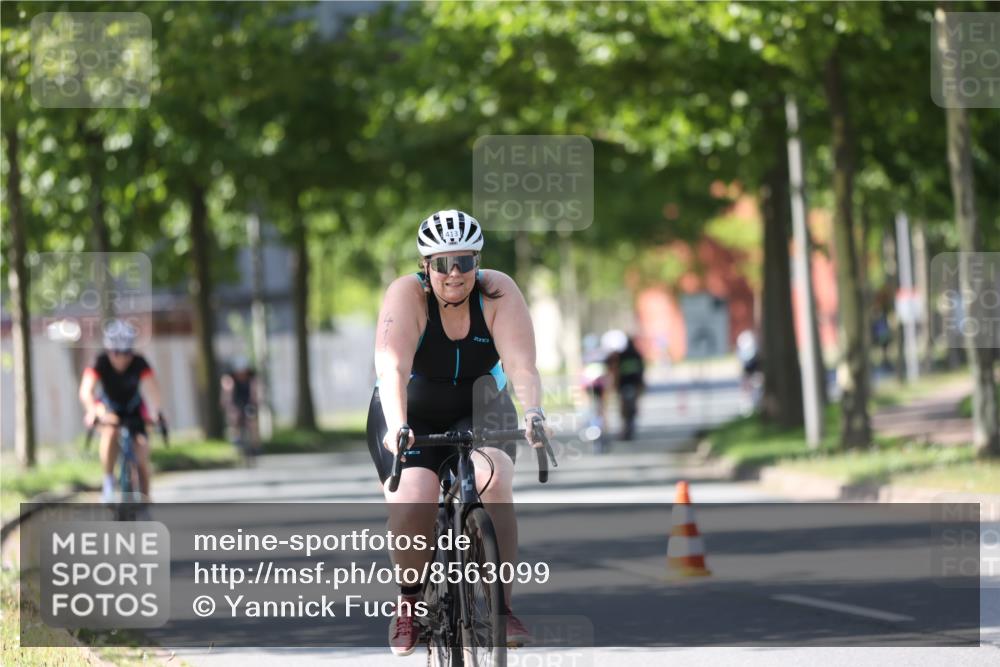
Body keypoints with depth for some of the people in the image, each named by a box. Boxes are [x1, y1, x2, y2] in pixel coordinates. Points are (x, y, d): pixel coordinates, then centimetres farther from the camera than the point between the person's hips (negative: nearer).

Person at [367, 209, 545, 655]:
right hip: (412, 417, -1)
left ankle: (501, 604, -18)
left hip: (479, 413, 1)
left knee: (492, 481, -28)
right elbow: (392, 367, -34)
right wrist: (396, 426, -50)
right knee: (413, 500, -25)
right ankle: (409, 598, 2)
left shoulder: (498, 293, -16)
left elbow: (521, 363, -26)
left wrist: (532, 412, -45)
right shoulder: (407, 295, -20)